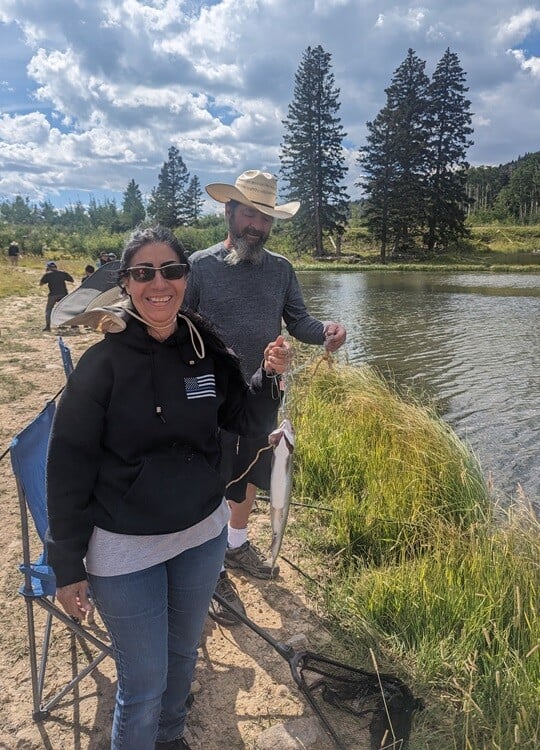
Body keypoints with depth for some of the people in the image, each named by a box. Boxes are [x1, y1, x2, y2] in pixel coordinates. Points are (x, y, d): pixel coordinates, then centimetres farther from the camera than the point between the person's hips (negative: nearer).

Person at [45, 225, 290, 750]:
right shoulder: (103, 362, -17)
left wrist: (269, 376, -16)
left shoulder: (207, 350, -5)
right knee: (144, 686, 9)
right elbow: (68, 467, -13)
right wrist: (68, 567, -9)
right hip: (125, 549, -4)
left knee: (183, 653, 25)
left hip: (203, 534, 5)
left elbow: (248, 424, 4)